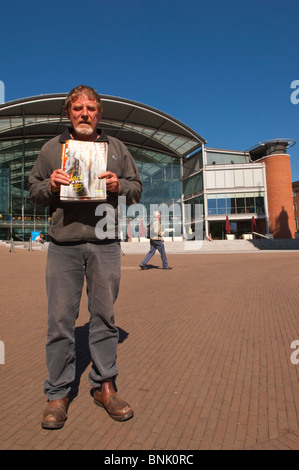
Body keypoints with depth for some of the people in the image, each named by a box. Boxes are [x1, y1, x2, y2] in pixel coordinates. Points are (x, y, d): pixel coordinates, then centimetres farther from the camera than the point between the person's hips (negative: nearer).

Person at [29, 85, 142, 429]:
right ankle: (58, 393, 18)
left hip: (105, 244, 1)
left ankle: (104, 387, 22)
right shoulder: (52, 149, 14)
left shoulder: (116, 148, 16)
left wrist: (119, 185, -7)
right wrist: (50, 185, -7)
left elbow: (137, 189, 14)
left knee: (104, 316, 6)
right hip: (63, 244, 0)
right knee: (60, 318, 1)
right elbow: (33, 190, 14)